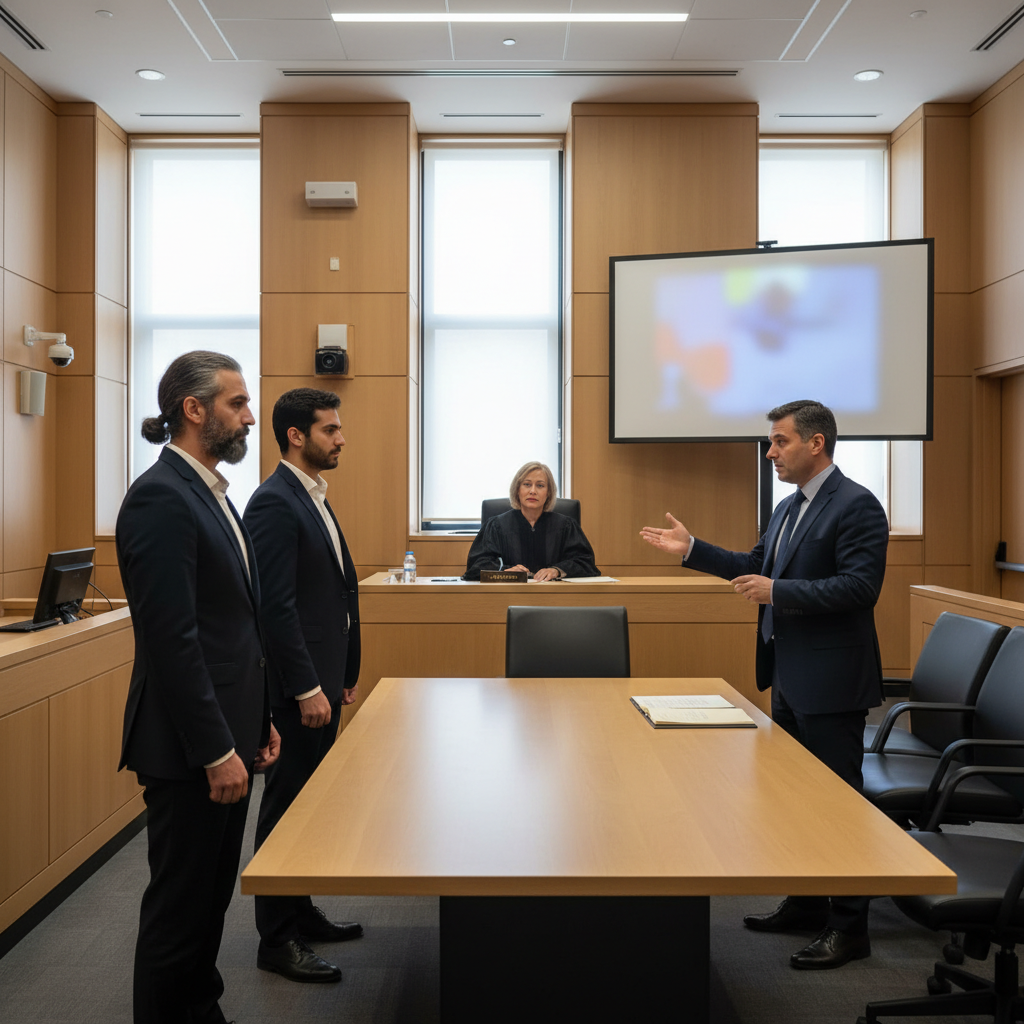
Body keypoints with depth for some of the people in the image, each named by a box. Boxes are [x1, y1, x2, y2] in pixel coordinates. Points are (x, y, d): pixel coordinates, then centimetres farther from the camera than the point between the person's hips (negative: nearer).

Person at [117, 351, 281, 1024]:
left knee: (212, 894, 20)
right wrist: (216, 751, -20)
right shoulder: (161, 497, -18)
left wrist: (258, 720, 15)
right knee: (181, 904, 5)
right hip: (190, 747, -9)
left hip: (226, 734, 10)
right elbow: (171, 640, -22)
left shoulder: (210, 492, 13)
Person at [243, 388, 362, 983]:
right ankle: (277, 939, 16)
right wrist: (307, 688, -21)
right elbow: (276, 605, -22)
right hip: (298, 685, -9)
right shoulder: (275, 502, -16)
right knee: (288, 804, 2)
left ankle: (300, 911, 32)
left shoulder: (315, 497, 14)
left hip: (323, 677, 9)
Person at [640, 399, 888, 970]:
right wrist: (691, 550, 14)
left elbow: (859, 585, -24)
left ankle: (849, 927, 15)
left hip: (830, 679, -10)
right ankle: (806, 905, 34)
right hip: (790, 675, 10)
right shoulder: (789, 508, 13)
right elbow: (757, 566, 20)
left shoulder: (856, 505, -16)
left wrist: (778, 592, -25)